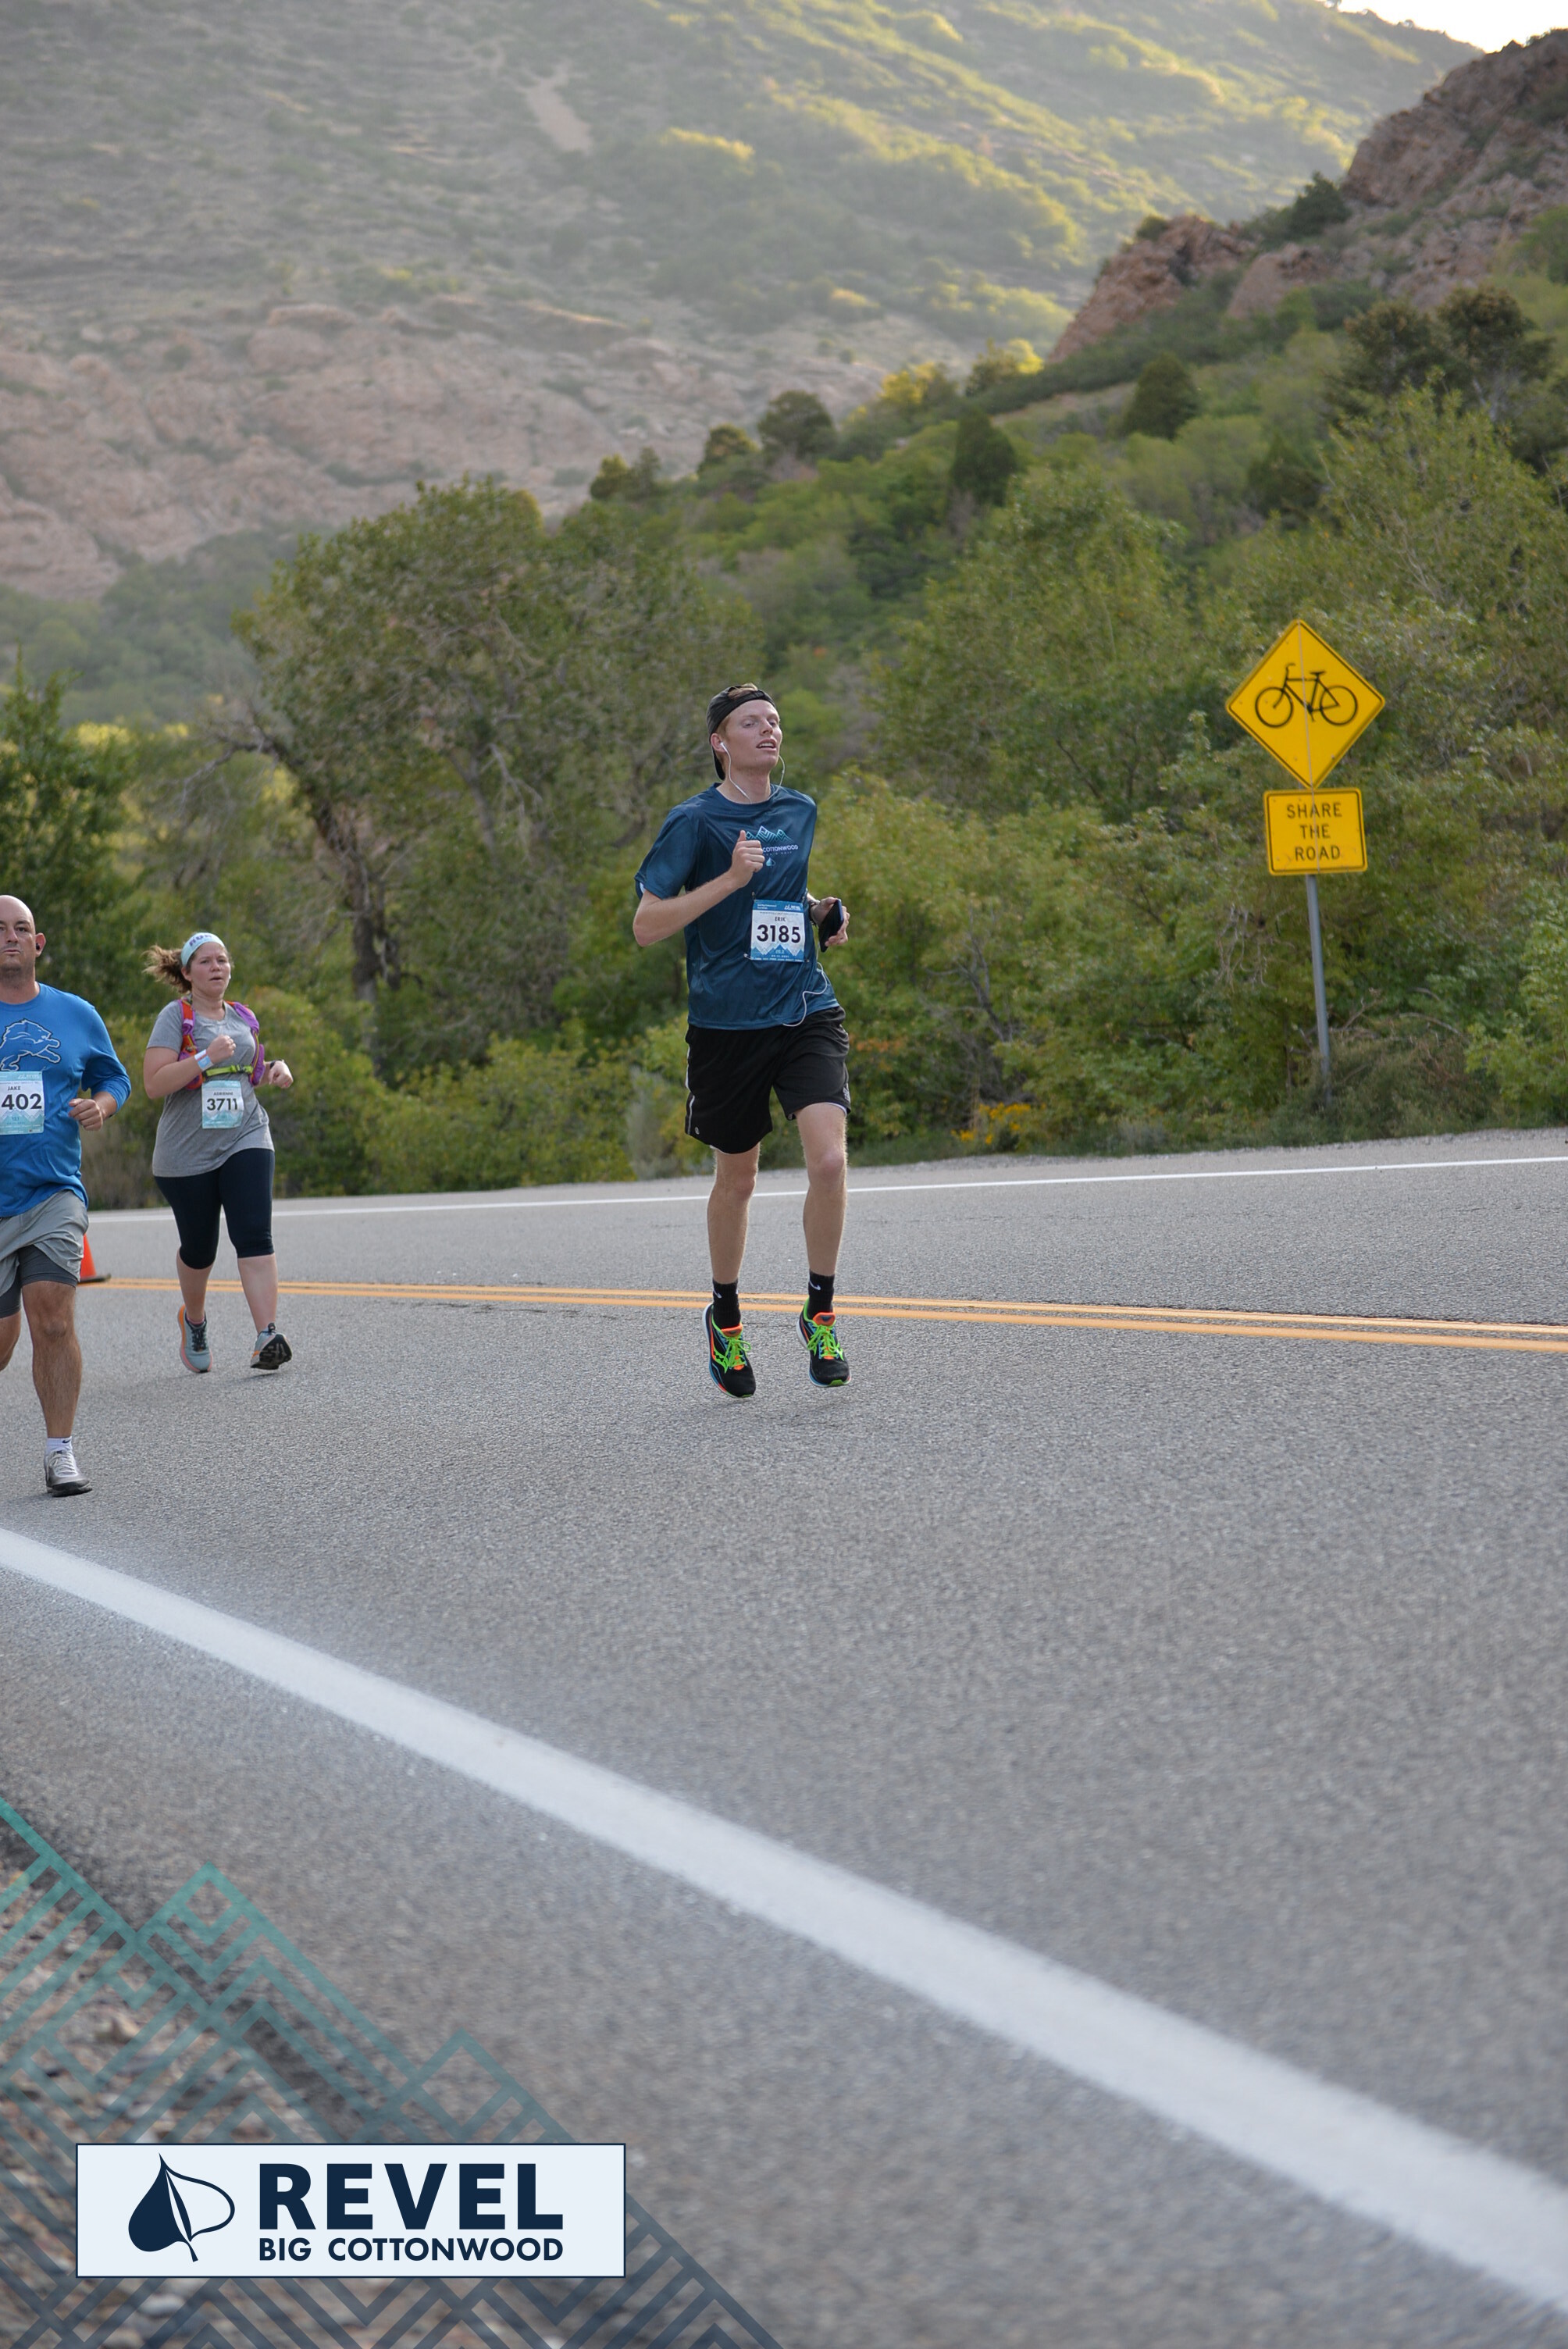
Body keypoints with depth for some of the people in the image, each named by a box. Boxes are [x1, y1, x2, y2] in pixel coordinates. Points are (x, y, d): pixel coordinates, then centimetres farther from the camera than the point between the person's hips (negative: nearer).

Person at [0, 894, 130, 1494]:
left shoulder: (76, 1015, 8)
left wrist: (101, 1106, -2)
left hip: (54, 1193, 1)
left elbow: (114, 1078, 20)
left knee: (53, 1320, -14)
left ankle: (60, 1453, -4)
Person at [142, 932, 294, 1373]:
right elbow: (154, 1084, -16)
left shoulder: (243, 1018, 12)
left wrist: (276, 1069, 7)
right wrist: (206, 1058, -23)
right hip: (187, 1151, -3)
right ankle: (193, 1319, 37)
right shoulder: (176, 1017, -5)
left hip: (245, 1140, 3)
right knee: (199, 1248, 7)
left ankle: (267, 1337, -22)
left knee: (255, 1235, -15)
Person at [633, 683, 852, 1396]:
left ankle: (819, 1312, 1)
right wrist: (730, 879, -18)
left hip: (806, 1013, 3)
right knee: (736, 1179, 10)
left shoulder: (800, 810, 11)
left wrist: (822, 913, 9)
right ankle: (725, 1318, 35)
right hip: (727, 1023, -3)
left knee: (829, 1160, -17)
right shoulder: (694, 821, -6)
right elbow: (645, 926, -11)